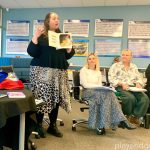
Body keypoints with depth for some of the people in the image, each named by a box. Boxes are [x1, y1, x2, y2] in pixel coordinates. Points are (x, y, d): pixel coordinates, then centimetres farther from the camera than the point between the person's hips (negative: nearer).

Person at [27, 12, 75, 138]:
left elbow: (67, 55, 15)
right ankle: (38, 126, 6)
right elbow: (32, 52, -8)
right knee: (42, 98, -8)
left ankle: (53, 125, 15)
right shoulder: (41, 36, 3)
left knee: (56, 98, 3)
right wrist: (35, 37, -17)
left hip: (59, 72, 4)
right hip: (42, 71, -4)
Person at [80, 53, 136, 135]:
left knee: (108, 93, -31)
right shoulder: (83, 70, 6)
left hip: (98, 92, 5)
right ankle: (121, 120, -35)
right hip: (87, 92, -5)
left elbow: (100, 85, 14)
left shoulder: (98, 72, 23)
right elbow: (85, 84, -6)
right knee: (107, 93, -32)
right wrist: (97, 86, -15)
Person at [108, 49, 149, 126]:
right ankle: (128, 115, -6)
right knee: (131, 98, -34)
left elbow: (139, 78, 20)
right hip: (120, 87, -4)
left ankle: (135, 116, -8)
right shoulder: (115, 66, 8)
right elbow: (111, 78, -4)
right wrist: (122, 84, -17)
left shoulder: (134, 67, 23)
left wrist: (138, 83, -4)